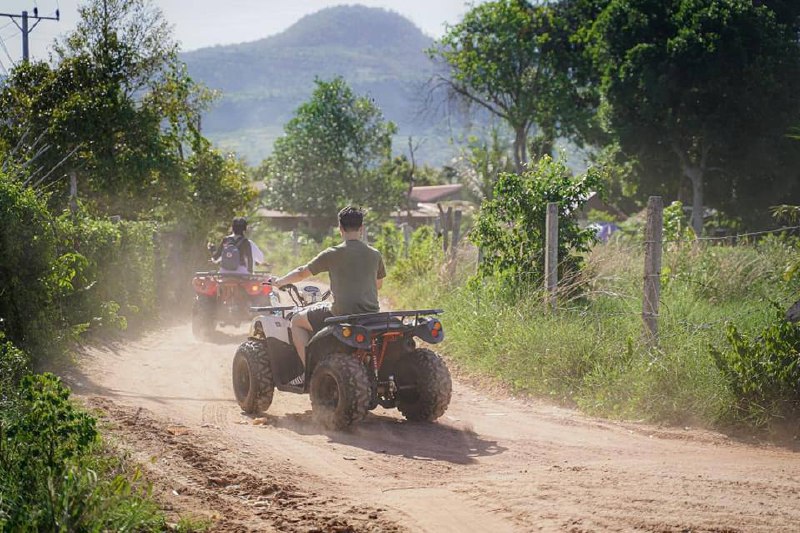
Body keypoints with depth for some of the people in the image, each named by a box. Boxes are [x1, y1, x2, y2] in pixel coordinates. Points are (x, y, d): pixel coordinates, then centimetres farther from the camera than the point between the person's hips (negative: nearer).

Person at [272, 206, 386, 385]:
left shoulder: (333, 254, -6)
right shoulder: (375, 254, 6)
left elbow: (302, 273, 5)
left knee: (297, 321, 12)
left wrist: (280, 282, 24)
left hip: (342, 314, -5)